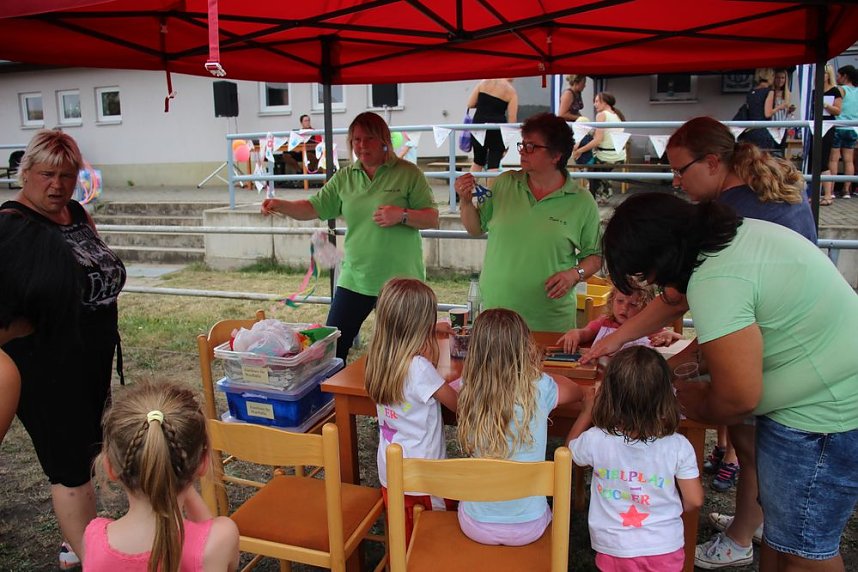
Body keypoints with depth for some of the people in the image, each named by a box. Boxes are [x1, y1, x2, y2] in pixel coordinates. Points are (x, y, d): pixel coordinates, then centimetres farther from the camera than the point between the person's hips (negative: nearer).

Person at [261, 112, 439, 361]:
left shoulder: (408, 173, -3)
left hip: (400, 281, -3)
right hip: (355, 278, 4)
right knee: (332, 346, 6)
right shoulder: (344, 177, 8)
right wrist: (280, 205, -12)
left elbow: (433, 219, -5)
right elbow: (313, 208, 5)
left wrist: (402, 215, -22)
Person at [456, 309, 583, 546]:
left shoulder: (469, 390, -16)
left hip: (476, 526, 1)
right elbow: (578, 392, 5)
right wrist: (537, 372, 19)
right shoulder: (539, 389, -18)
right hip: (527, 529, 0)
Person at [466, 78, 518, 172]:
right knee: (494, 163, 1)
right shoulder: (511, 91, -2)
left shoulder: (484, 82, 4)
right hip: (497, 128, -3)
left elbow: (470, 104, 4)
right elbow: (512, 118, -8)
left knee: (478, 161, 18)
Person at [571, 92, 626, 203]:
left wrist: (579, 151, -14)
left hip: (605, 157, -7)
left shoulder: (601, 115, -10)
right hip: (620, 156, 7)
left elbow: (598, 140, -18)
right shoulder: (618, 115, 13)